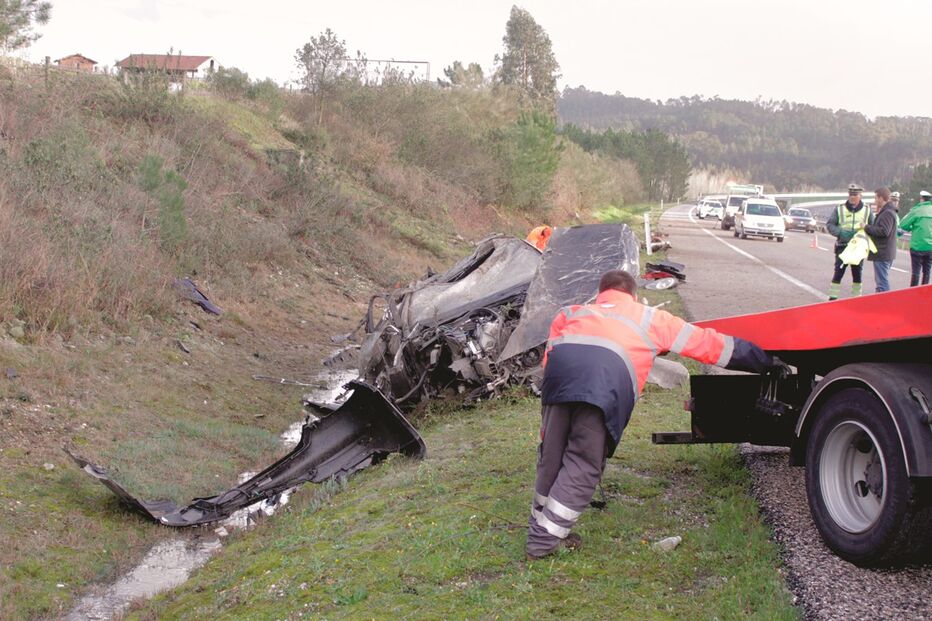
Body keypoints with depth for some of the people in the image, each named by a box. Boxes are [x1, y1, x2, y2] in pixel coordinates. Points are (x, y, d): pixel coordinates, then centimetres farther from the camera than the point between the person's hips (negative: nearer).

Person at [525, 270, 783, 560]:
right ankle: (545, 539, 7)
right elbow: (708, 343, 39)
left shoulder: (571, 313, 40)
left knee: (551, 457, 16)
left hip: (561, 366, 3)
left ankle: (539, 528, 24)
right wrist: (766, 361, 47)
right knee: (583, 466, 7)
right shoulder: (651, 318, 36)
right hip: (608, 379, -3)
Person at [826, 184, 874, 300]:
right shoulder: (840, 209, 3)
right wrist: (840, 232, -15)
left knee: (857, 273, 8)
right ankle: (833, 297, -1)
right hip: (842, 246, -2)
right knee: (838, 272, -5)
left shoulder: (867, 210, 7)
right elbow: (829, 224, 1)